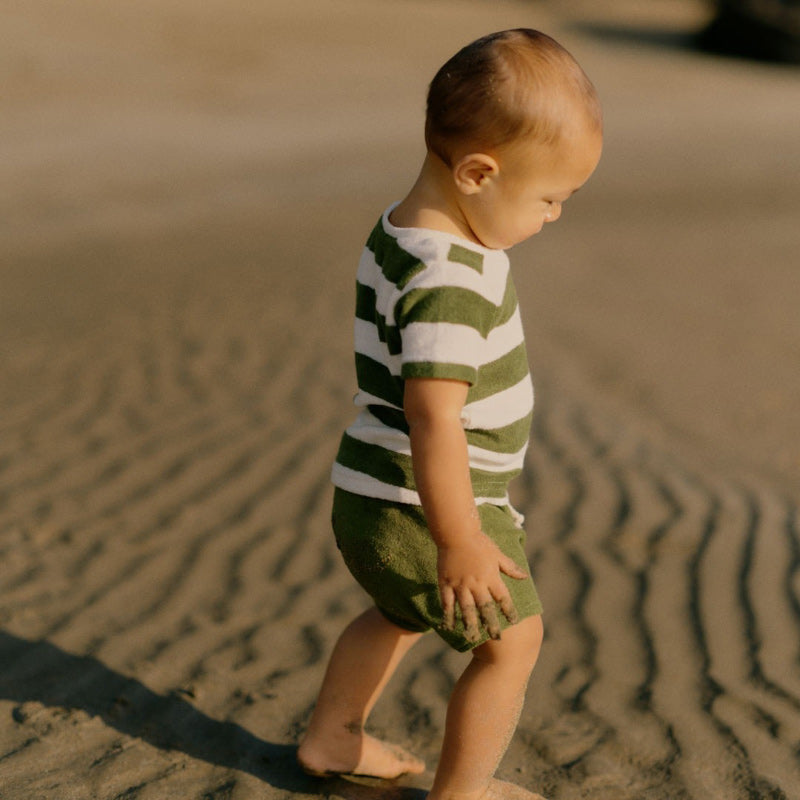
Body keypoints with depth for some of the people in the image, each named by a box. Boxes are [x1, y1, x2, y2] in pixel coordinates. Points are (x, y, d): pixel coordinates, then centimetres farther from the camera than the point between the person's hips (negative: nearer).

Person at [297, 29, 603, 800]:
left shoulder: (402, 233, 4)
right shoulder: (448, 282, -28)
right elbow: (432, 417, -32)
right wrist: (459, 543, -29)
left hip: (375, 499, 10)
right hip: (418, 511, -10)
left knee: (399, 616, 31)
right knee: (512, 638, 7)